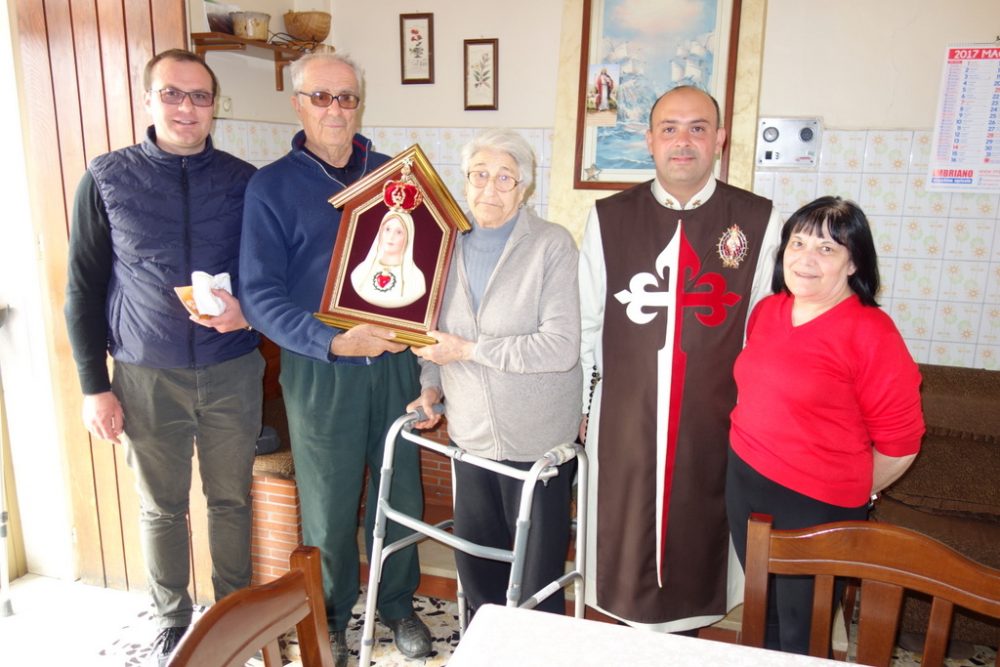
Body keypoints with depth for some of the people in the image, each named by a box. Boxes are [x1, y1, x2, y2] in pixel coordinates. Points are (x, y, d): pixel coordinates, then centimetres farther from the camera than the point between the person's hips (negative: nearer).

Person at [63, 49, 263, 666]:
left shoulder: (243, 180, 1)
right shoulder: (107, 178, -1)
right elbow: (84, 288, 1)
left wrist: (249, 309, -15)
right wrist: (95, 386, -2)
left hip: (232, 372, 1)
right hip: (147, 377, 0)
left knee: (231, 500, 13)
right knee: (161, 507, 13)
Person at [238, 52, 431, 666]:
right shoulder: (272, 186, -3)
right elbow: (261, 295, -9)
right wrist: (334, 341, -22)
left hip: (395, 362, 3)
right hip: (320, 369, -3)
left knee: (401, 493, 13)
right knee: (329, 506, 10)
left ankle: (397, 604, 36)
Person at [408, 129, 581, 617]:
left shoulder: (552, 245, -10)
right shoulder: (447, 244, 5)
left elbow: (561, 346, -20)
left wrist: (469, 349, -19)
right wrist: (431, 384, 4)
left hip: (537, 440, -4)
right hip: (471, 435, 5)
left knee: (537, 572, 7)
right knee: (474, 562, 17)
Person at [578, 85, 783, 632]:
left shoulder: (758, 221, -3)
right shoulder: (608, 218, 0)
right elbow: (585, 324, 4)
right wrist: (582, 406, 6)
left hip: (714, 422, 0)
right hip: (624, 417, 1)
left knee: (699, 540, 16)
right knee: (625, 540, 14)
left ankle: (680, 634, 39)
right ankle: (637, 626, 37)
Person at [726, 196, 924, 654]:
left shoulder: (870, 332, -16)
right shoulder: (766, 311, 3)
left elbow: (900, 442, -11)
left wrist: (855, 494, 1)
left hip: (817, 507, -5)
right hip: (744, 480, 6)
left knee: (801, 638, 11)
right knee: (763, 617, 22)